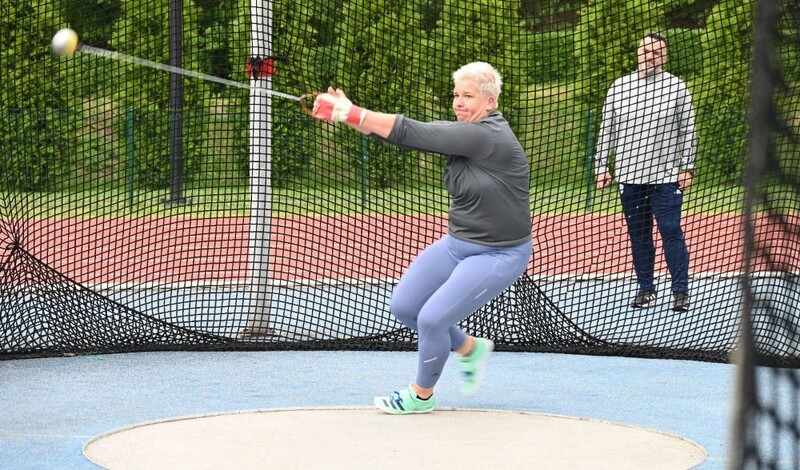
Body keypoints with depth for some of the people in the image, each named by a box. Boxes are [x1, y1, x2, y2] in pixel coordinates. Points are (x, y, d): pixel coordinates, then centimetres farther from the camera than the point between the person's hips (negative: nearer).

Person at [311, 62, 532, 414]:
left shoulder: (489, 137, -25)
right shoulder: (464, 131, 2)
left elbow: (413, 134, -27)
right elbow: (407, 135, -6)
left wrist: (351, 114, -26)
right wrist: (348, 115, -20)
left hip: (499, 255, -9)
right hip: (457, 244, 9)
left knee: (431, 319, -12)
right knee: (403, 307, 8)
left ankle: (421, 396, 14)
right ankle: (470, 349, 30)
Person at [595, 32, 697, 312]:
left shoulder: (676, 87, 2)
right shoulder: (618, 88, 8)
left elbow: (688, 131, 4)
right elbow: (607, 131, 12)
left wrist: (687, 167, -1)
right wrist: (602, 167, 8)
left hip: (666, 177, -3)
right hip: (629, 177, 3)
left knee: (671, 233, -5)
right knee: (639, 236, 8)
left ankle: (680, 292, 1)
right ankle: (646, 290, 16)